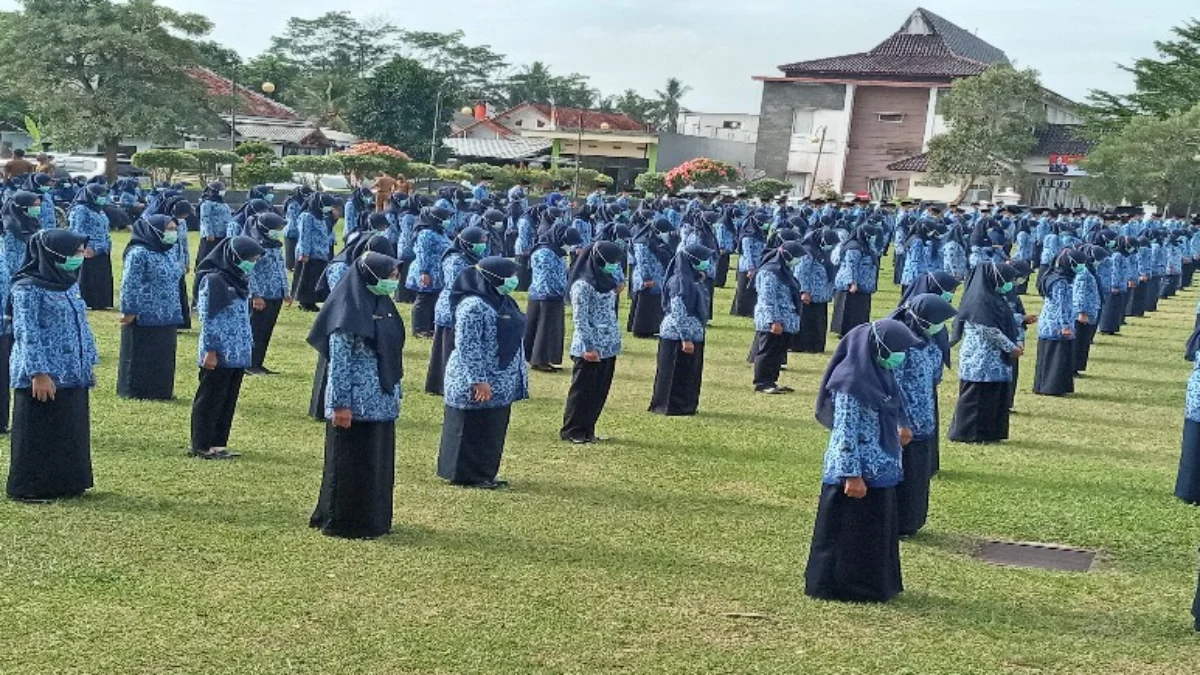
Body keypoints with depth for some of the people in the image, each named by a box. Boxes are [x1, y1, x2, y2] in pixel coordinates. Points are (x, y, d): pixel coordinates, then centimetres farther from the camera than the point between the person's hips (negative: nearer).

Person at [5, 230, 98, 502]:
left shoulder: (70, 286, 12)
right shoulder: (28, 289, -13)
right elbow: (27, 334, -17)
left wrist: (89, 364, 16)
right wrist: (39, 373, -21)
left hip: (73, 377, 8)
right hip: (43, 378, -8)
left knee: (72, 433, 12)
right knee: (39, 435, 0)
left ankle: (66, 483, 23)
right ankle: (32, 488, 11)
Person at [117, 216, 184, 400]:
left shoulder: (168, 251, 10)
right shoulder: (139, 253, -15)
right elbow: (130, 285, -16)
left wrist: (176, 311, 19)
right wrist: (129, 312, -17)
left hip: (166, 316, 8)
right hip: (144, 317, -8)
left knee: (164, 355, 12)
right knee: (140, 355, 2)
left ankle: (161, 390, 21)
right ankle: (137, 390, 11)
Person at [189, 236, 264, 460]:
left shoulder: (240, 280, 12)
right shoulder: (213, 280, -13)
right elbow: (207, 317, -15)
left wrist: (248, 346, 16)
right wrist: (210, 350, -17)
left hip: (237, 354, 8)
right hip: (219, 355, -8)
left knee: (228, 401, 12)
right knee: (209, 400, 1)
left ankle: (218, 444, 20)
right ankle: (201, 446, 9)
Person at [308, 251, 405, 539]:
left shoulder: (384, 306, 9)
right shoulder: (348, 311, -15)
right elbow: (338, 361, -16)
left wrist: (395, 396, 17)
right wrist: (340, 404, -18)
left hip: (382, 402, 8)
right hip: (356, 402, -8)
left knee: (378, 461, 14)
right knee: (350, 463, 2)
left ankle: (374, 518, 26)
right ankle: (342, 522, 13)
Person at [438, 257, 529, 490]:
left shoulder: (502, 301, 10)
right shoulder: (473, 305, -20)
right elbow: (467, 347, -22)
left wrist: (519, 375, 19)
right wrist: (478, 380, -24)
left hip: (501, 384, 10)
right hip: (477, 386, -10)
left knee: (493, 431, 15)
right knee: (474, 431, 1)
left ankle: (486, 474, 25)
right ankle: (467, 476, 12)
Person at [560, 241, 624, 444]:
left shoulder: (606, 281, 10)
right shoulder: (583, 285, -16)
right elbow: (580, 319, -17)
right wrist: (589, 347, -19)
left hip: (609, 345, 8)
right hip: (590, 348, -8)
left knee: (600, 391, 13)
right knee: (582, 390, 2)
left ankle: (587, 429, 23)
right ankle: (571, 431, 14)